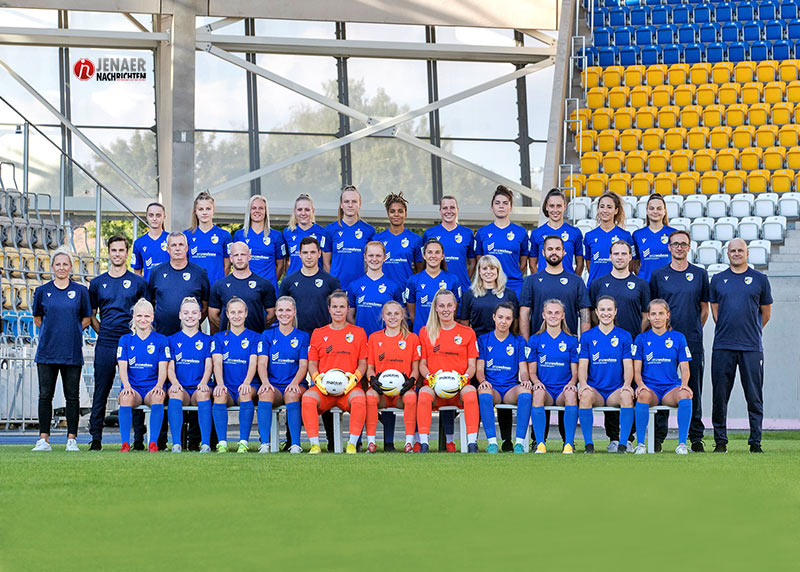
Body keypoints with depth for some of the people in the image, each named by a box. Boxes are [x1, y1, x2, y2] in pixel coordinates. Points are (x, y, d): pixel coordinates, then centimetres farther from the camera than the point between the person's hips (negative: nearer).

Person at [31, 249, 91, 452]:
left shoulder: (80, 290, 4)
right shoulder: (42, 291, 6)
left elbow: (86, 319, 11)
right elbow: (37, 318, 17)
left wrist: (71, 333, 2)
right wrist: (52, 333, 7)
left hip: (72, 352, -1)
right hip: (47, 351, 1)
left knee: (72, 396, 1)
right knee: (45, 395, 2)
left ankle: (72, 439, 6)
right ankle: (44, 439, 6)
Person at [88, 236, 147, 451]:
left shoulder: (138, 282, 7)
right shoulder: (98, 283, 12)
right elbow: (91, 316, 18)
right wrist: (104, 332, 6)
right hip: (105, 345, 2)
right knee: (100, 393, 2)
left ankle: (138, 439, 1)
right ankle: (96, 439, 6)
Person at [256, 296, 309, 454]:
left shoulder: (302, 337, 11)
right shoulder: (267, 336, 13)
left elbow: (303, 365, 2)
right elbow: (262, 363, 2)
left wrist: (295, 382, -19)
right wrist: (265, 382, -19)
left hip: (295, 385, -1)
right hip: (273, 384, 1)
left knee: (292, 394, -37)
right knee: (265, 393, -35)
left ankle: (295, 445, -40)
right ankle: (264, 444, -40)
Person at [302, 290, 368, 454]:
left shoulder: (358, 333, 15)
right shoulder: (318, 333, 17)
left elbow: (363, 362, 12)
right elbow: (312, 362, 15)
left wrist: (355, 377, -8)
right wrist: (317, 378, -5)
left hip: (349, 387, -1)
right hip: (324, 387, 1)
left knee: (359, 398, -37)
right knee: (307, 398, -33)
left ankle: (352, 444, -29)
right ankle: (315, 444, -29)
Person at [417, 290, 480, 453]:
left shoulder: (467, 333, 13)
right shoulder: (425, 332, 15)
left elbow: (472, 365, 10)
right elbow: (422, 364, 12)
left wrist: (465, 377, -12)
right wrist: (429, 377, -10)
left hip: (459, 387, 0)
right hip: (434, 386, 0)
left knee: (470, 393, -36)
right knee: (424, 393, -36)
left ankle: (472, 443, -38)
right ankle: (423, 442, -37)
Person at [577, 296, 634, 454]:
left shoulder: (624, 336, 10)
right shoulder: (587, 337, 10)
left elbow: (628, 366, 3)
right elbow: (582, 366, 3)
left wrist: (627, 384, -17)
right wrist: (583, 383, -18)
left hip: (616, 390, 0)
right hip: (595, 389, 0)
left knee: (627, 396, -35)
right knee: (586, 395, -35)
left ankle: (623, 444, -30)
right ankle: (588, 444, -30)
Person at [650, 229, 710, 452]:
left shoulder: (699, 274, 8)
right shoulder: (658, 275, 7)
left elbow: (704, 308, 12)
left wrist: (694, 331, 9)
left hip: (693, 341, 0)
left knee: (693, 388, 2)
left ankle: (696, 437, 9)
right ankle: (658, 437, 3)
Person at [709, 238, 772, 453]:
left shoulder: (760, 279, 7)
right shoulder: (718, 280, 11)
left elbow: (766, 313, 13)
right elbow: (715, 310, 15)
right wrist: (727, 330, 10)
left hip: (751, 347, -1)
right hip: (723, 347, 1)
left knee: (754, 396, 0)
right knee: (720, 396, 2)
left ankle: (755, 442, 6)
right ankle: (720, 441, 10)